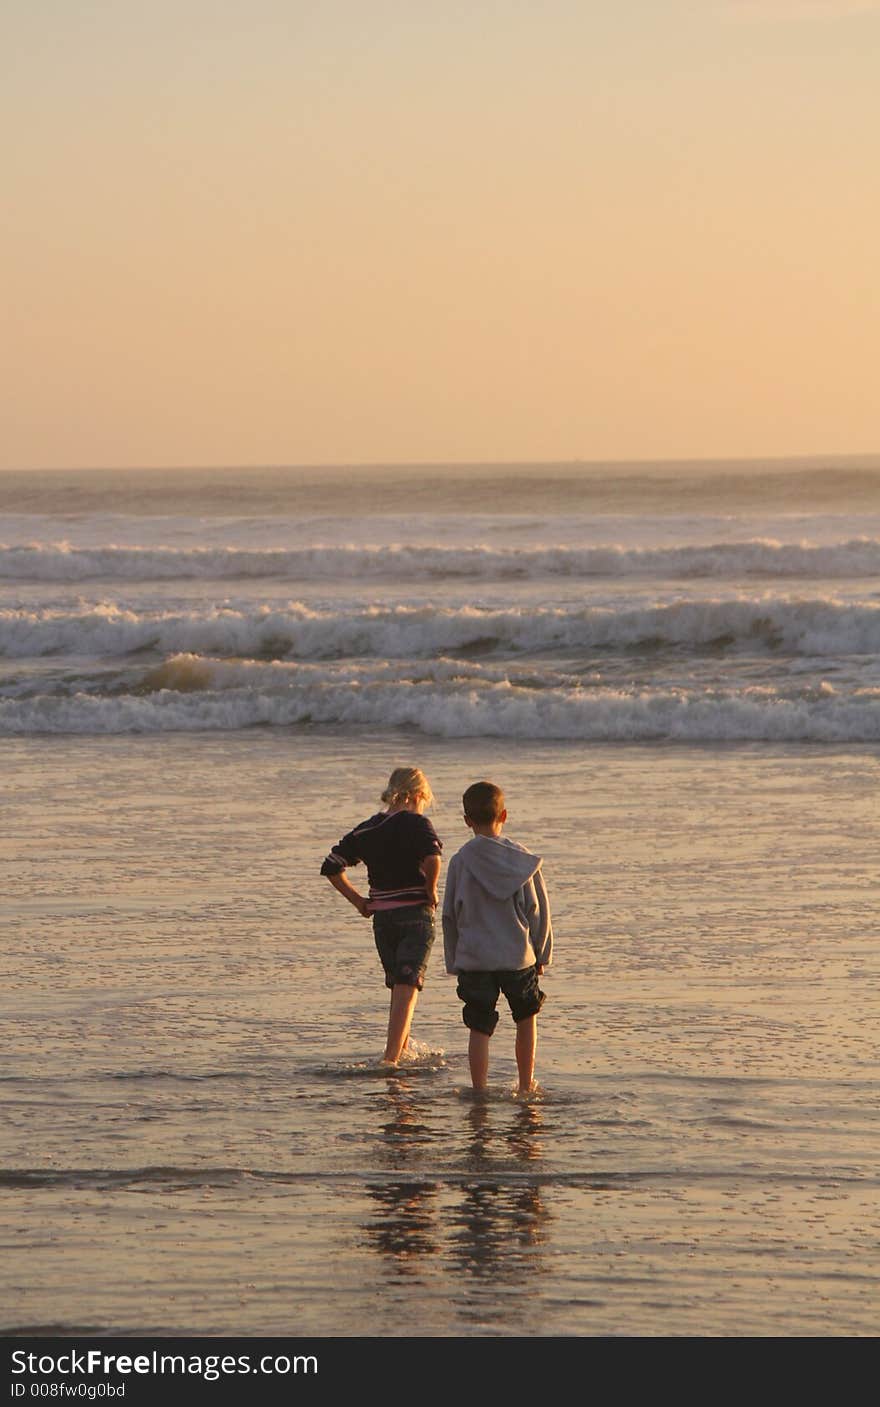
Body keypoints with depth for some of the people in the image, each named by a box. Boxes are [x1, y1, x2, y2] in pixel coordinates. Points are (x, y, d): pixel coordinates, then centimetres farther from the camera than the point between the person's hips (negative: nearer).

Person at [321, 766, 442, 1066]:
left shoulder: (367, 829, 9)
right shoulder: (416, 824, -8)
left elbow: (331, 866, 9)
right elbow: (432, 855, -28)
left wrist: (357, 900, 12)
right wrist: (431, 891, -12)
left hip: (381, 917, 5)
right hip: (415, 914, -5)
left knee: (399, 988, 22)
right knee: (407, 988, -8)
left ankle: (402, 1050, 32)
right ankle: (391, 1058, -19)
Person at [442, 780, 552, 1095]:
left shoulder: (461, 861, -4)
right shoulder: (520, 858, -3)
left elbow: (450, 916, 2)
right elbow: (539, 911, 1)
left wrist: (454, 962, 12)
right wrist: (541, 954, 12)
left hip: (473, 959, -1)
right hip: (519, 956, 1)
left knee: (479, 1030, 3)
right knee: (526, 1019, 19)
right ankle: (526, 1086, 21)